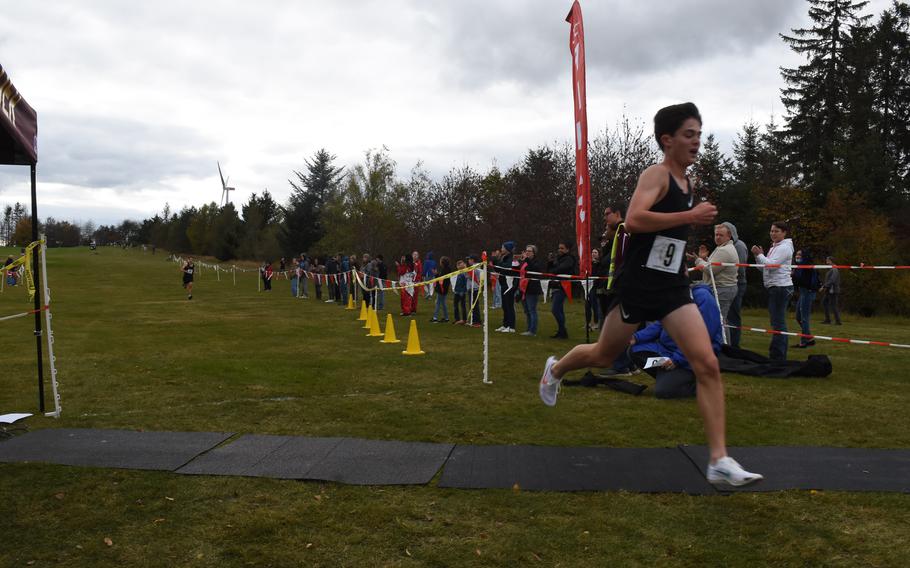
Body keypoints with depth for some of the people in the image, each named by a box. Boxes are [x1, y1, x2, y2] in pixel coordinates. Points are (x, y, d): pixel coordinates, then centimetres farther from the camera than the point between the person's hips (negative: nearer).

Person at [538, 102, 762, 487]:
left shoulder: (687, 183, 14)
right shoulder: (656, 174, -11)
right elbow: (633, 220, -29)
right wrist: (691, 216, -27)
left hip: (673, 287, 7)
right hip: (638, 284, -6)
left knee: (708, 365, -8)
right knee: (604, 356, 12)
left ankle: (720, 462, -6)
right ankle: (555, 369, 45)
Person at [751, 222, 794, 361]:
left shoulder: (784, 247, -9)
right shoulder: (774, 247, 19)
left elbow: (771, 265, -20)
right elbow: (764, 267, 19)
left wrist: (759, 254, -6)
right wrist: (758, 255, 4)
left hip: (781, 287, -10)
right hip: (774, 287, 10)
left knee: (778, 323, -11)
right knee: (778, 323, 12)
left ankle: (776, 356, -11)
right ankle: (780, 356, 17)